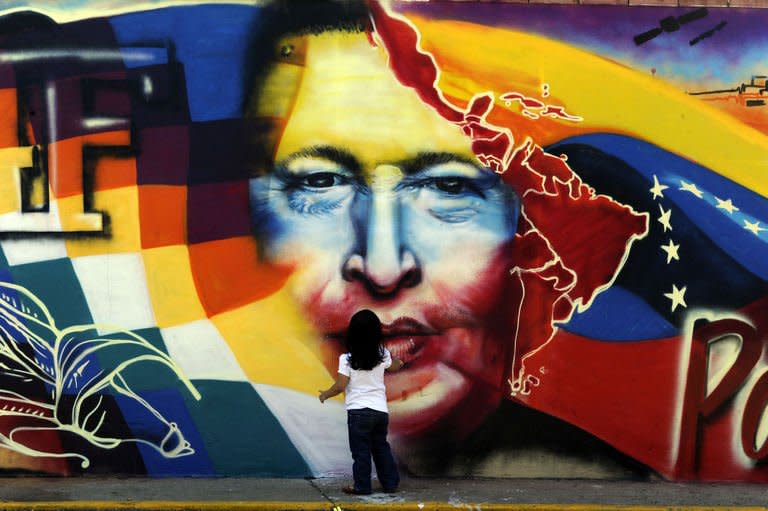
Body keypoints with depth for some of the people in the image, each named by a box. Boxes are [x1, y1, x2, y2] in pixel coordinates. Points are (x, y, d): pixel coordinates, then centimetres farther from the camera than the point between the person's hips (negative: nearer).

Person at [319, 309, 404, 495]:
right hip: (381, 410, 5)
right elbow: (394, 367, 22)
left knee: (361, 451, 4)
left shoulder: (347, 359, -12)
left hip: (359, 411, -4)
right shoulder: (383, 355, 1)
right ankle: (390, 482, 23)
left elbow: (340, 386, -12)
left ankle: (362, 486, 9)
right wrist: (398, 362, 43)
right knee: (381, 448, 18)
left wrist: (325, 394, 5)